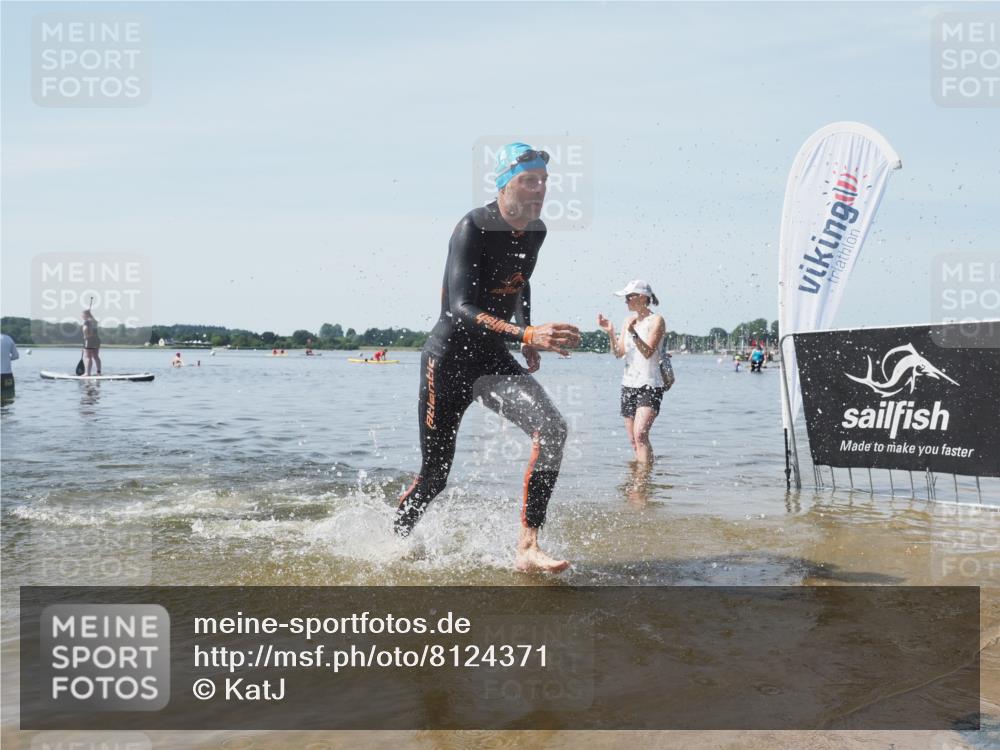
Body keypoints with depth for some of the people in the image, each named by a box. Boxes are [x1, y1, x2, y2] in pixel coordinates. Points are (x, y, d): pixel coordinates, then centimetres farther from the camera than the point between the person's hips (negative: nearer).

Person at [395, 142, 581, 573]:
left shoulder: (535, 231, 2)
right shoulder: (473, 229, -20)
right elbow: (461, 309, -33)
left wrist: (527, 338, 14)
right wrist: (528, 335, -44)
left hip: (494, 359, 6)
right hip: (448, 359, -5)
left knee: (553, 429, -21)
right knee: (435, 475, 6)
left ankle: (527, 549, -18)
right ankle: (394, 538, 36)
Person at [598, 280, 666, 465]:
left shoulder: (656, 320, -7)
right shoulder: (628, 321, 13)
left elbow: (648, 352, -17)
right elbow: (619, 353, 7)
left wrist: (633, 333, -31)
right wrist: (610, 333, -7)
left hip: (649, 386, -7)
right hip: (628, 385, 7)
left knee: (640, 434, -22)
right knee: (633, 440, 8)